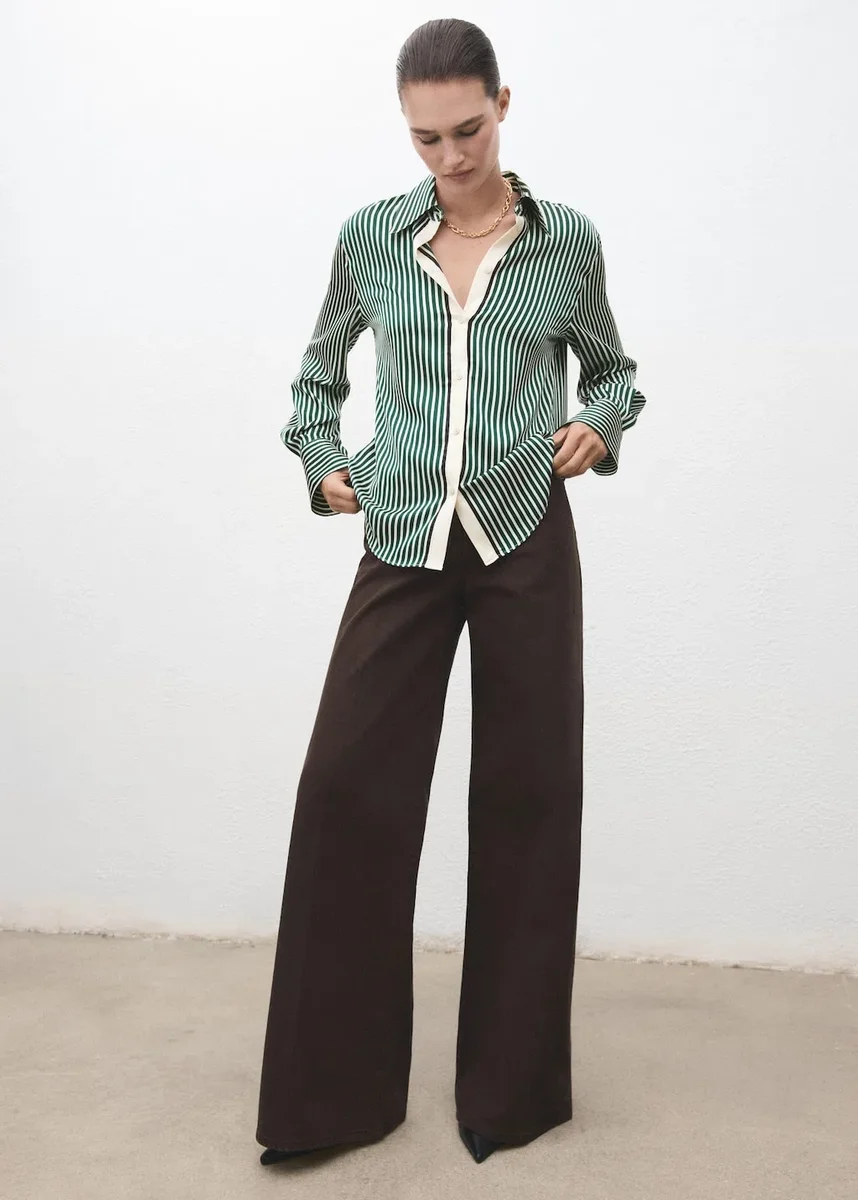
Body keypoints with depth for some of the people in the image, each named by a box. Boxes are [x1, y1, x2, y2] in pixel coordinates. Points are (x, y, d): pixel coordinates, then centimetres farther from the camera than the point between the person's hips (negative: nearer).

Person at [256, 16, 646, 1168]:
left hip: (527, 542, 0)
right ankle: (335, 1086, 14)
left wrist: (600, 424, -3)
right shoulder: (369, 238, 5)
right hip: (405, 546, 1)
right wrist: (322, 460, 5)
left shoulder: (567, 239, 3)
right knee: (348, 789, -4)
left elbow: (612, 365, 17)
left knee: (528, 792, 5)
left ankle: (511, 1087, 23)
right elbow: (319, 368, 19)